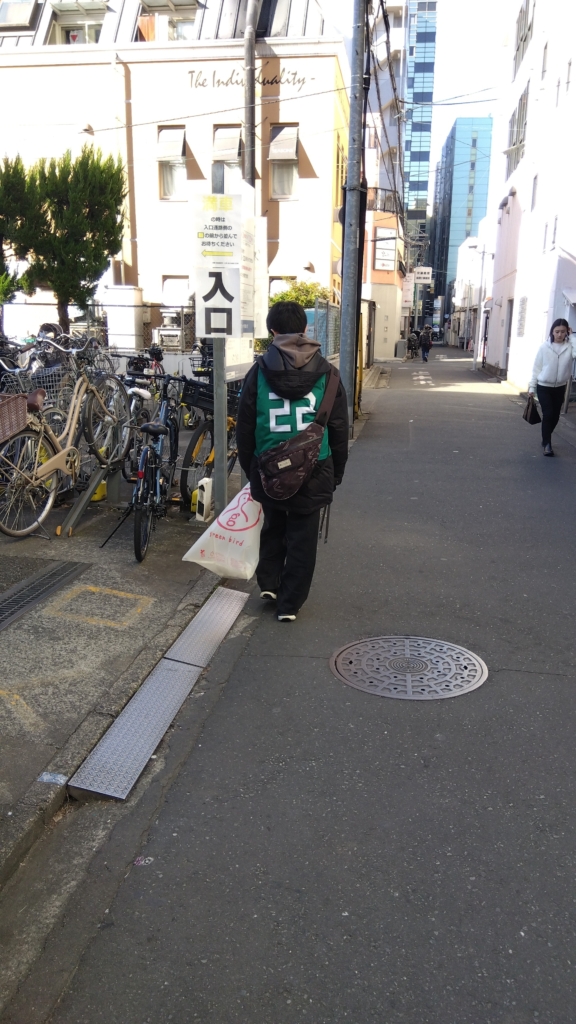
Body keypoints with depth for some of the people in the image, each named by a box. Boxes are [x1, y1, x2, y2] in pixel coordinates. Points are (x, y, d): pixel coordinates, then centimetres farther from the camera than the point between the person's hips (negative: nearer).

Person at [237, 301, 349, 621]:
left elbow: (245, 429, 1)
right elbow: (339, 430, 1)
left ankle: (269, 582, 22)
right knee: (302, 538, 11)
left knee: (273, 526, 26)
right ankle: (290, 603, 17)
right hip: (313, 472, -1)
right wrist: (337, 473, 11)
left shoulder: (259, 372, -3)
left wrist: (249, 469, 13)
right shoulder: (325, 372, -3)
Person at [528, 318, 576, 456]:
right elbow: (537, 367, -2)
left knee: (555, 416, 10)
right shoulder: (544, 347, -7)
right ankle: (547, 444, 1)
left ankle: (546, 440, 31)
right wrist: (532, 386, -2)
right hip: (544, 387, -2)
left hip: (560, 387, 2)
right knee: (548, 414, -9)